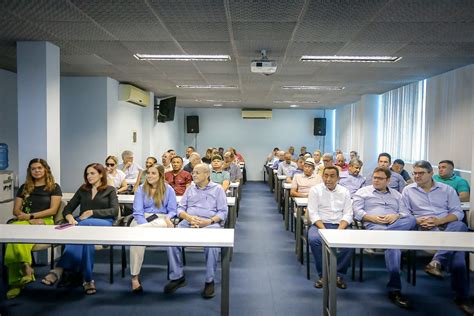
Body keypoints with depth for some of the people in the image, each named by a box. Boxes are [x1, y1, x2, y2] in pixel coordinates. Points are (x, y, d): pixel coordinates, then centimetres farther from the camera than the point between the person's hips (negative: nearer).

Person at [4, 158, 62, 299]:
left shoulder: (54, 187, 13)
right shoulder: (24, 188, 23)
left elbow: (53, 210, 3)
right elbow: (16, 210, 17)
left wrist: (31, 215, -8)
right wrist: (30, 220, -3)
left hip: (44, 222, -3)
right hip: (23, 221, 3)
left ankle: (16, 280, -40)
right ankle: (25, 267, -42)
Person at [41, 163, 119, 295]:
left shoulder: (110, 190, 16)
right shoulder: (82, 190, 26)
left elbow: (114, 211, 0)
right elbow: (67, 209, 18)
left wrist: (93, 212, -11)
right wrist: (70, 218, -7)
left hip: (104, 223, -2)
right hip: (82, 223, 3)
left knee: (85, 225, -39)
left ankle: (60, 269, -42)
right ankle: (87, 279, -41)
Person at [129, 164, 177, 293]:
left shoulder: (168, 190, 8)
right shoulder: (141, 189, 9)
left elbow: (172, 211, 7)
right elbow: (137, 212, -2)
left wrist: (168, 218, -17)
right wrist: (145, 225, -21)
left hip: (161, 219, -1)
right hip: (142, 219, 1)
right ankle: (135, 277, -25)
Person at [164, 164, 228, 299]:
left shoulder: (217, 189, 10)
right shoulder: (190, 189, 21)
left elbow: (223, 212, 2)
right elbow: (180, 208, 14)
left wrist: (209, 221, -15)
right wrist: (189, 218, -8)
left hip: (210, 223, -3)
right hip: (188, 221, 4)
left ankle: (209, 281, -16)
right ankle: (177, 277, -9)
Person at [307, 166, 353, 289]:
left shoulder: (344, 192, 11)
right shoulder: (315, 190, 3)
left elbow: (348, 214, 5)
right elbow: (313, 213, -5)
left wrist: (340, 230, -14)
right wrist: (324, 230, -19)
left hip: (340, 225, 2)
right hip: (320, 224, -1)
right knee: (314, 239, -34)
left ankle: (339, 275, -9)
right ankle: (323, 274, -14)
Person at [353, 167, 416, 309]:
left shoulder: (396, 194, 28)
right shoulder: (363, 192, 18)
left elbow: (406, 213, 16)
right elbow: (357, 211, 4)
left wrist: (396, 216, -7)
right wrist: (372, 218, -12)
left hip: (397, 225, 4)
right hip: (374, 225, -4)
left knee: (412, 220, -30)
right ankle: (394, 289, -33)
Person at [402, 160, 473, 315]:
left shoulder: (447, 189, 15)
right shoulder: (408, 190, 13)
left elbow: (458, 212, 7)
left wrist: (439, 221, -11)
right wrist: (418, 220, -11)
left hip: (448, 225, 2)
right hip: (424, 228, -2)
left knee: (460, 226, -36)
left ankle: (437, 262, -39)